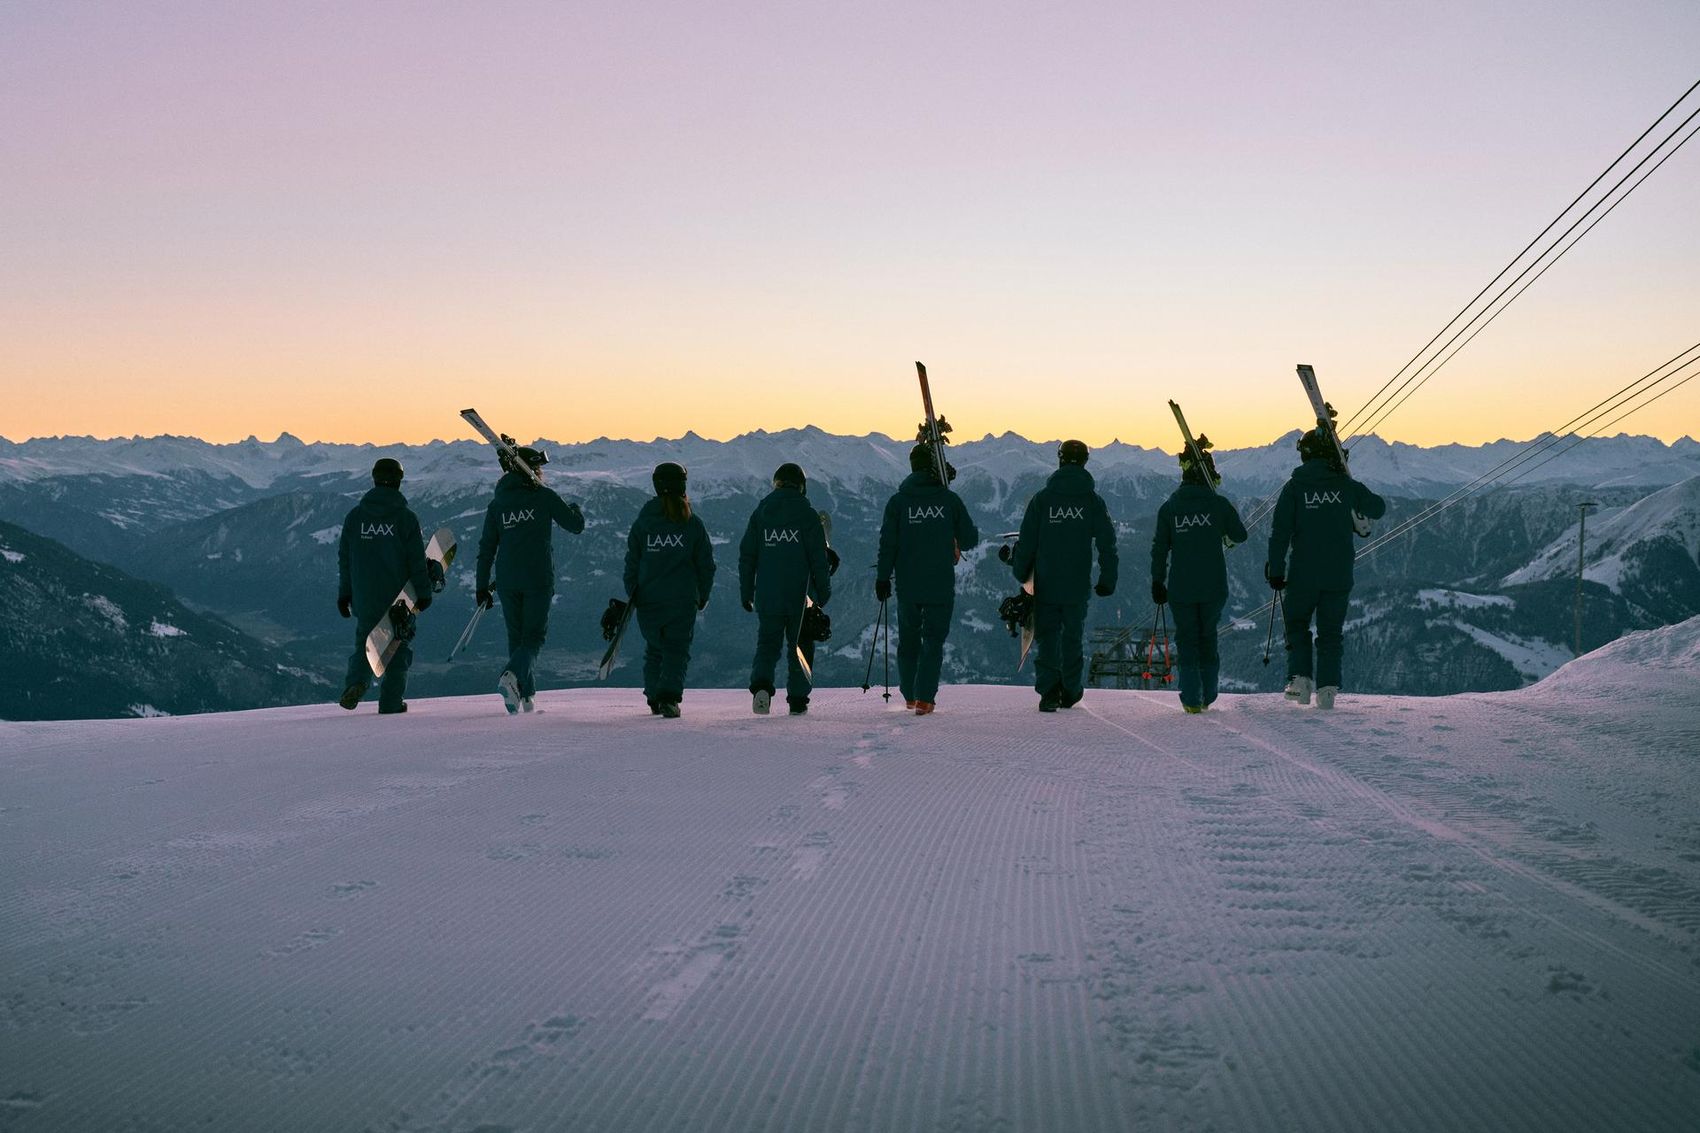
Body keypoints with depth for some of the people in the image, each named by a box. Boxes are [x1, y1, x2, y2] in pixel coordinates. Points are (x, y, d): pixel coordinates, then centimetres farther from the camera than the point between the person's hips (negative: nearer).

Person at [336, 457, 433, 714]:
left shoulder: (355, 515, 2)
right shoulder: (406, 517, -7)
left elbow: (344, 558, 6)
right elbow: (418, 559, -7)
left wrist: (344, 593, 13)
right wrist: (423, 592, 1)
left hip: (365, 597, 2)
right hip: (399, 596, -2)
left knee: (365, 641, 16)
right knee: (398, 647, 9)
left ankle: (356, 681, -12)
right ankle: (391, 701, 7)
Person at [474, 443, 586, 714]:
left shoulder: (497, 503, 6)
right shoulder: (544, 496, -5)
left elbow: (487, 548, 6)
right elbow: (576, 525, 1)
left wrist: (482, 587, 10)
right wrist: (575, 509, 24)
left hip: (507, 580, 4)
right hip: (539, 579, -4)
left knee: (516, 636, 15)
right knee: (534, 636, 1)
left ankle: (526, 695, 14)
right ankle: (512, 676, -25)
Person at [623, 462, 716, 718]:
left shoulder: (642, 522, -1)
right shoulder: (693, 524, -2)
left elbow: (632, 562, 2)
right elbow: (706, 564, 3)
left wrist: (631, 595, 10)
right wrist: (702, 596, 15)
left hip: (648, 599, 2)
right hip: (683, 600, -1)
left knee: (654, 649, 18)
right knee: (677, 650, 1)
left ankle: (654, 697, 18)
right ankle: (669, 697, -17)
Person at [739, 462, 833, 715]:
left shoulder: (760, 513, 4)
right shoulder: (807, 514, -4)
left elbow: (747, 556, 6)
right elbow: (819, 558, -5)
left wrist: (746, 593, 11)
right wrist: (823, 593, 3)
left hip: (767, 595, 2)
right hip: (800, 595, -2)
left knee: (767, 643, 10)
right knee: (800, 646, 10)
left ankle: (761, 683, -16)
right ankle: (797, 700, 11)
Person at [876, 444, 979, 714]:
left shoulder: (898, 501, -2)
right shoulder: (950, 499, -2)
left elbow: (888, 542, -5)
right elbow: (970, 538, 2)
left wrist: (883, 577, 1)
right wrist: (955, 541, 24)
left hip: (908, 585, 1)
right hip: (941, 586, -1)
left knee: (908, 640, 16)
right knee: (934, 640, 3)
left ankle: (910, 696, 23)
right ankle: (924, 698, -9)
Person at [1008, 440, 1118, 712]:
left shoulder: (1042, 498, -4)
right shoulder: (1093, 500, -1)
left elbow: (1027, 541, -2)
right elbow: (1107, 543, 0)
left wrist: (1021, 573, 10)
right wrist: (1107, 580, 7)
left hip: (1045, 584, -1)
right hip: (1078, 586, 1)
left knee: (1047, 637, 4)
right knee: (1073, 637, 15)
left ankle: (1049, 691, -9)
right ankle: (1070, 691, 23)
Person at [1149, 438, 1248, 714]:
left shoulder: (1169, 506, -2)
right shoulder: (1219, 503, -6)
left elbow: (1160, 547, 1)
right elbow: (1240, 535, 6)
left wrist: (1157, 581, 8)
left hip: (1180, 587, 0)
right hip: (1213, 586, 0)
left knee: (1186, 639, 8)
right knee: (1208, 637, 15)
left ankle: (1192, 698, 0)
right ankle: (1207, 695, 18)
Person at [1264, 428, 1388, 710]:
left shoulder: (1294, 487, -4)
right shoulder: (1345, 484, 0)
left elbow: (1281, 532, -8)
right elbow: (1378, 508, 14)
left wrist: (1276, 570, -4)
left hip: (1304, 573, -1)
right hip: (1339, 575, 1)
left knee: (1297, 625, 15)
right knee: (1331, 632, 11)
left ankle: (1300, 678, -1)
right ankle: (1328, 686, 2)